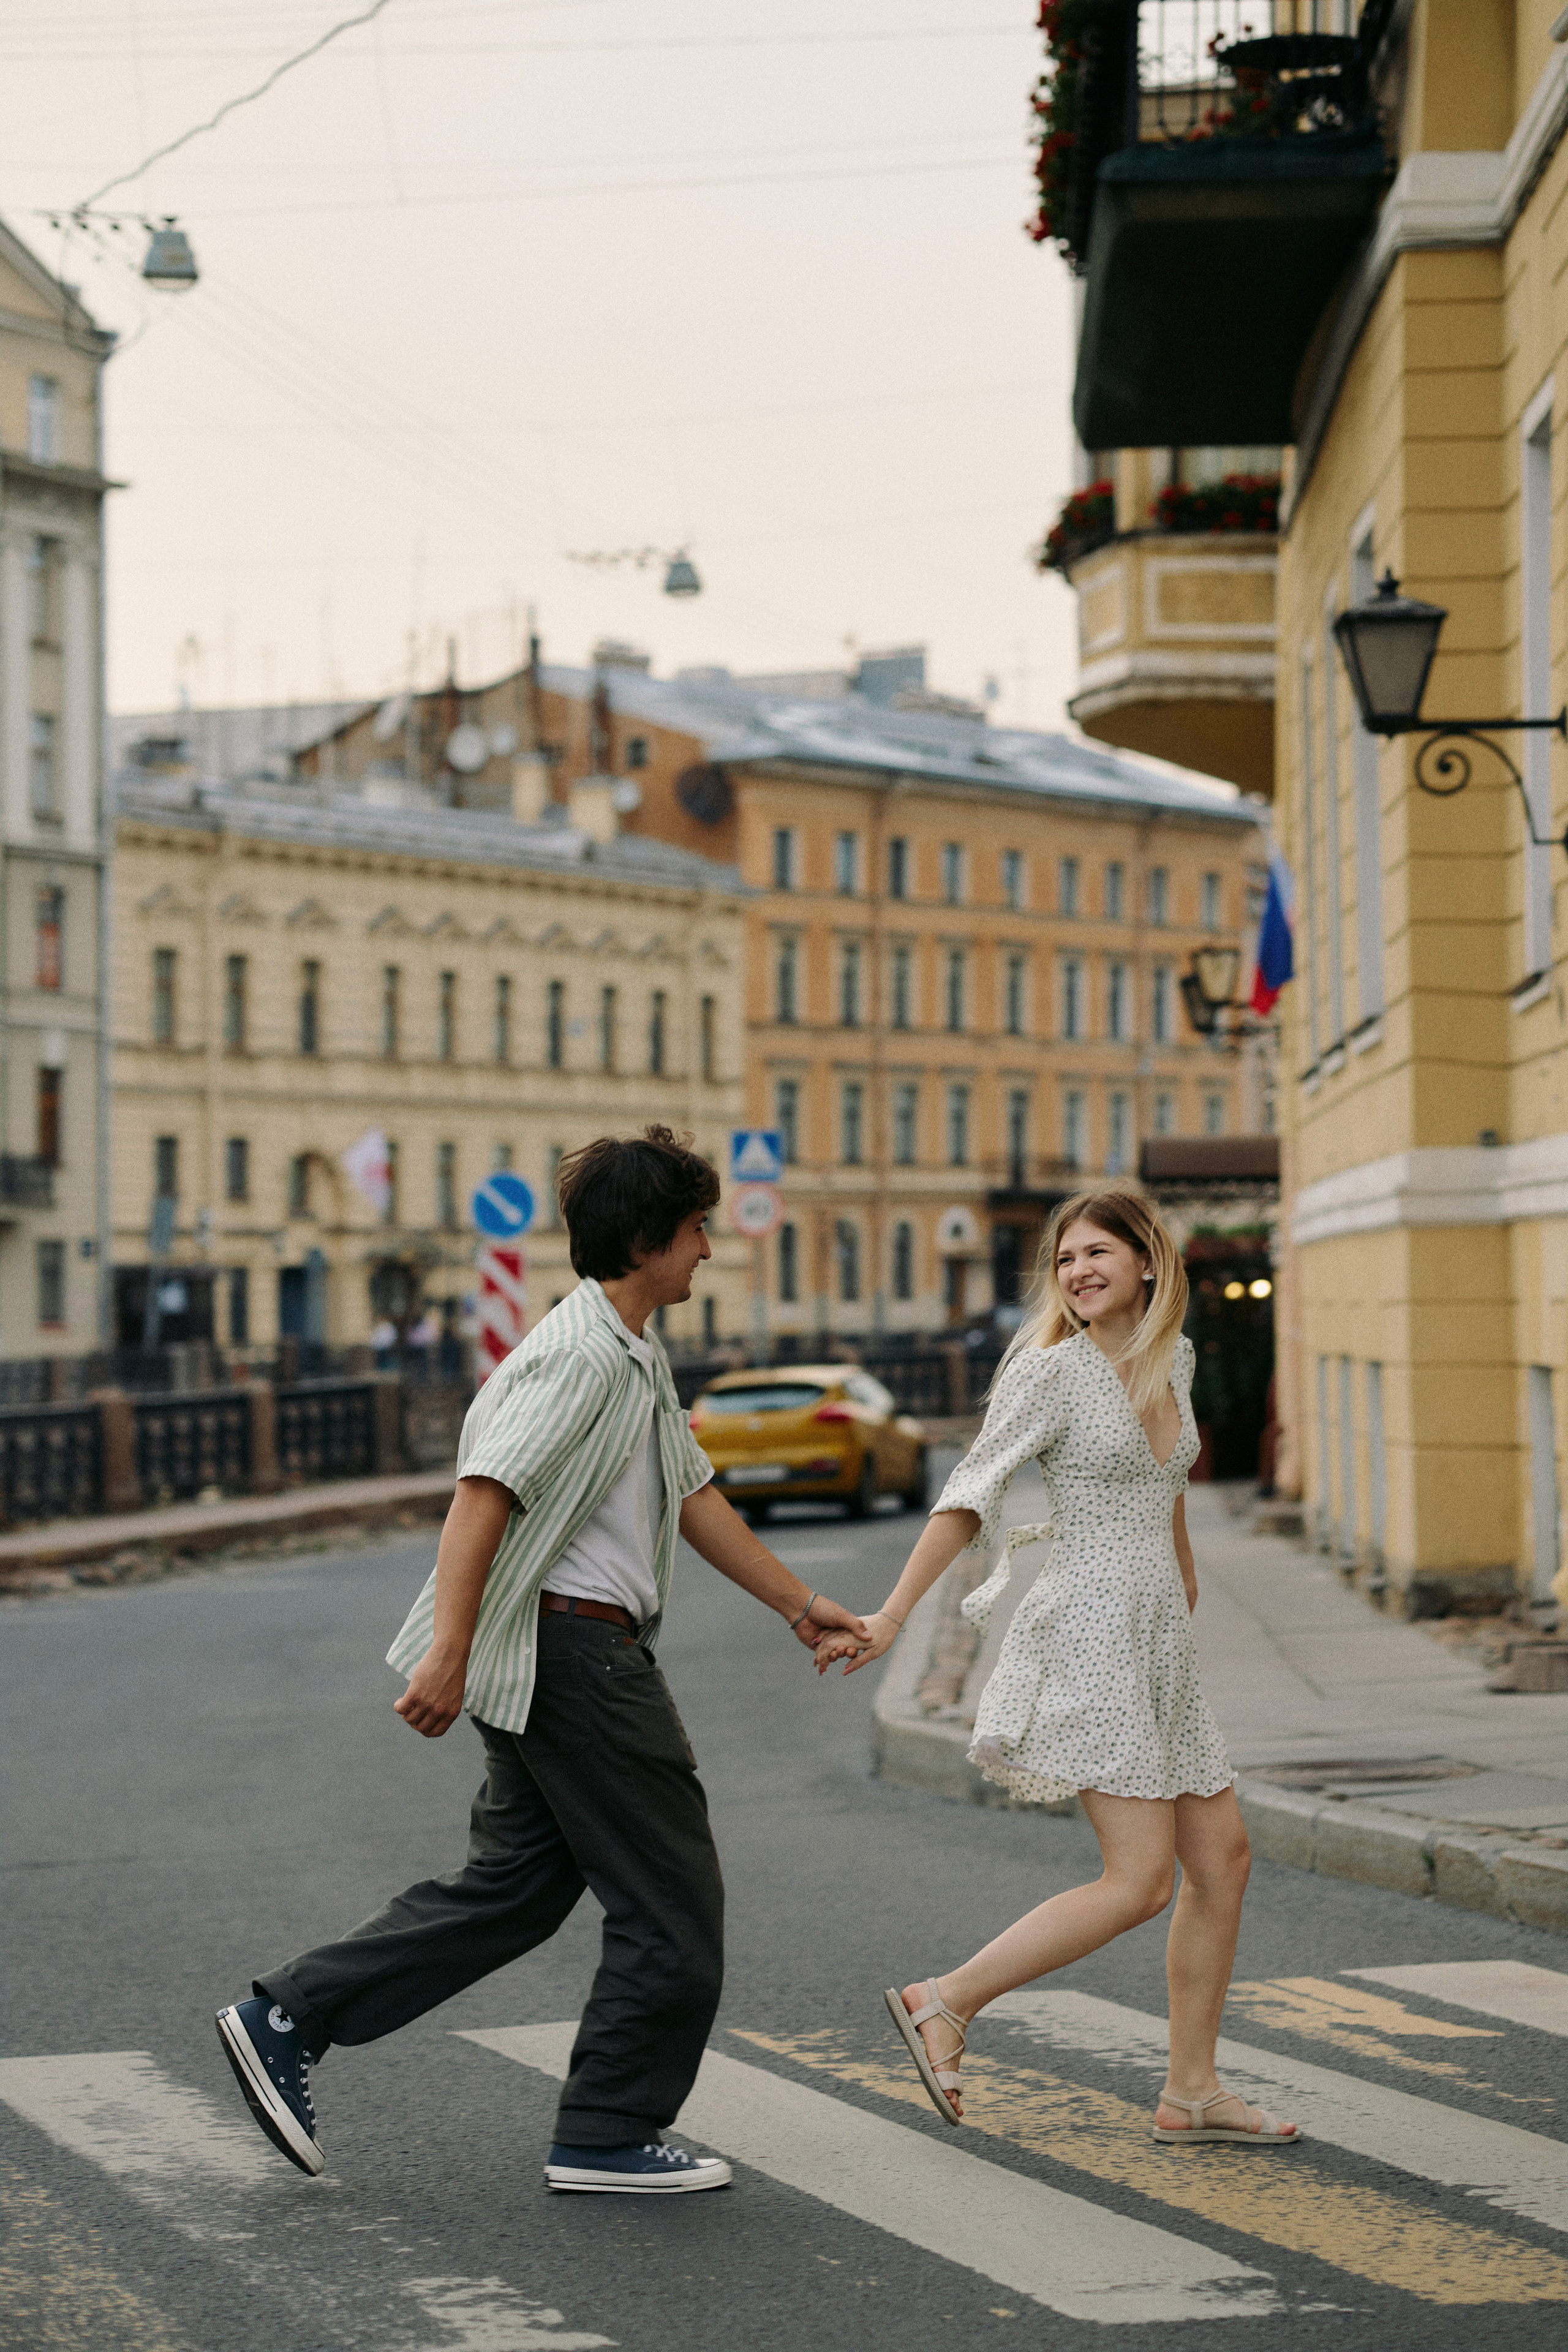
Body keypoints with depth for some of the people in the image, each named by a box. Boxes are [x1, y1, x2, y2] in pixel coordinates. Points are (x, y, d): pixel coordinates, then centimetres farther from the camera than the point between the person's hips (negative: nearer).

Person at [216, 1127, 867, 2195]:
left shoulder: (639, 1358, 18)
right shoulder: (582, 1354, -16)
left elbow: (693, 1498, 26)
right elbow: (483, 1495, -23)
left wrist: (800, 1604, 28)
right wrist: (449, 1652, -30)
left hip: (560, 1659, 11)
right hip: (575, 1651, -11)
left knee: (516, 1886, 13)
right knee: (671, 1903, -1)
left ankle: (286, 2016, 12)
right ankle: (609, 2135, 9)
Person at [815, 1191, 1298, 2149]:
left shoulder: (1174, 1359, 11)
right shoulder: (1050, 1371, -9)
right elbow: (969, 1496, -13)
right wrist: (889, 1619, -18)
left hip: (1162, 1639, 8)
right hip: (1087, 1631, -8)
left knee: (1224, 1857, 7)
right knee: (1140, 1881, -14)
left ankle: (1193, 2090, 15)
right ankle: (945, 2002, -5)